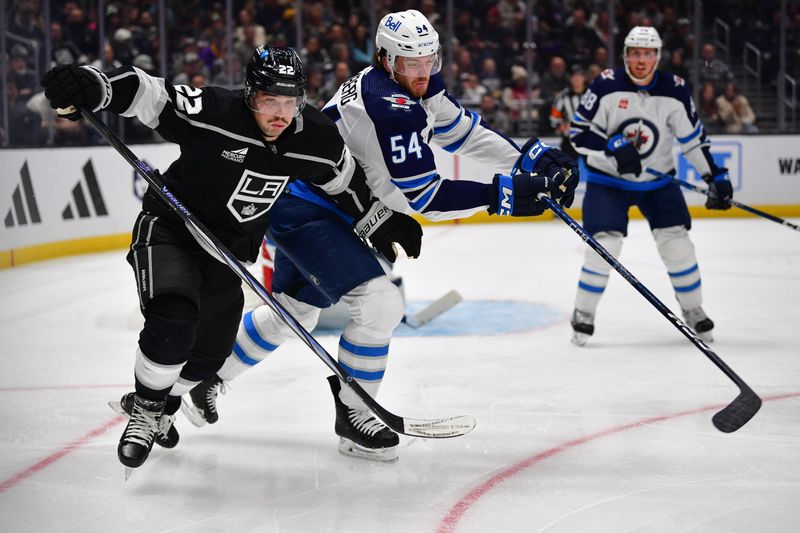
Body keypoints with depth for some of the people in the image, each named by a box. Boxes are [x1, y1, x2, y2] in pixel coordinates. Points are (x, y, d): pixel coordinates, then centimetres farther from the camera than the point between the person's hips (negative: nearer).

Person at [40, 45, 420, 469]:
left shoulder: (316, 139, -11)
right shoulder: (213, 112, -27)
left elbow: (346, 183, 7)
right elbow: (145, 93, -31)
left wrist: (384, 224, 12)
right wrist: (90, 87, -48)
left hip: (227, 253, 6)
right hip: (169, 230, -6)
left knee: (210, 352, 16)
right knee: (174, 324, -29)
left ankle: (163, 401, 47)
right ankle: (145, 410, -4)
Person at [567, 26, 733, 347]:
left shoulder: (674, 91, -8)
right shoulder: (606, 86, -16)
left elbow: (693, 138, 0)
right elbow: (579, 132, -13)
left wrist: (716, 177, -4)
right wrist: (614, 147, -27)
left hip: (658, 180, 3)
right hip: (608, 179, -2)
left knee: (676, 241, -3)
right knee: (605, 243, -14)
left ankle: (693, 312, 14)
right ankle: (583, 315, 3)